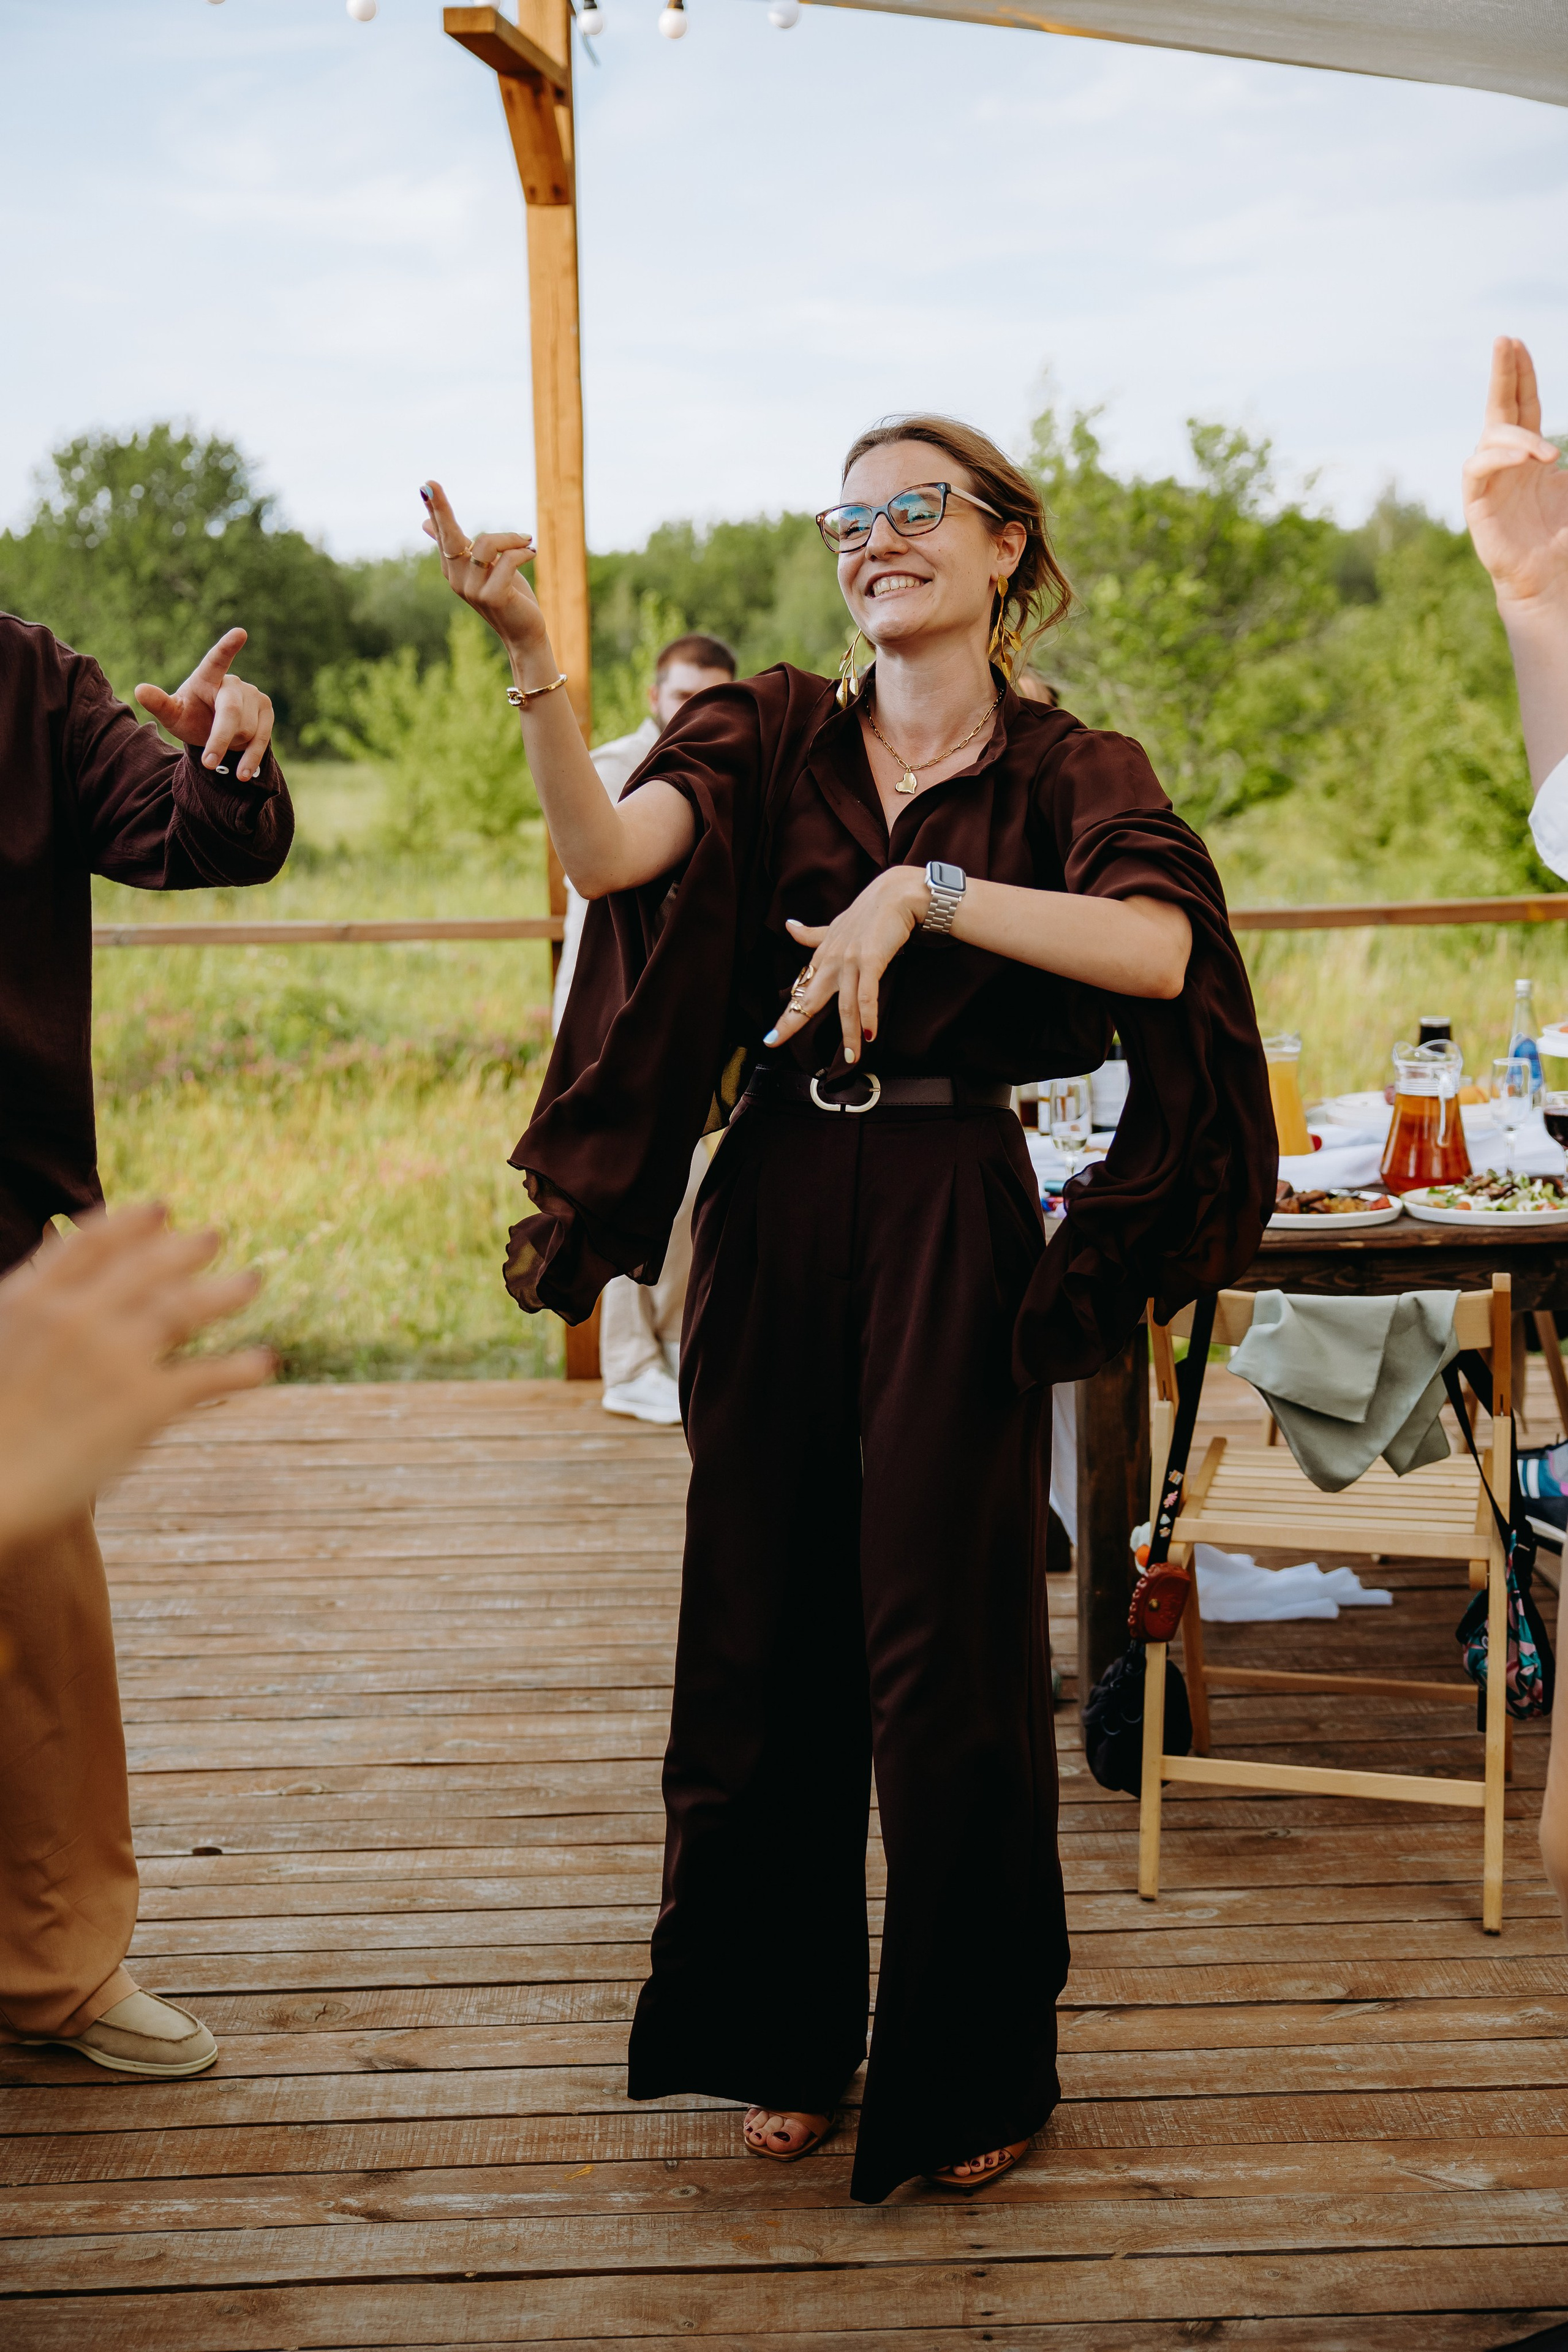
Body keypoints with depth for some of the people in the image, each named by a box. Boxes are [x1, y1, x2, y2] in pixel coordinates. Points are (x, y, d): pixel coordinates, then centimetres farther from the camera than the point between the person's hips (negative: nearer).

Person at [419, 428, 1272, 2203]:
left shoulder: (1068, 773, 2)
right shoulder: (770, 741, 7)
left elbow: (1159, 946, -20)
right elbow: (608, 856, -14)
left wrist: (925, 890, -26)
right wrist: (530, 657, -27)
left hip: (954, 1231, -2)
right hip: (775, 1216, 3)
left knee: (946, 1647, 2)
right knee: (765, 1636, 9)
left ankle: (973, 2070, 21)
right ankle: (785, 2035, 28)